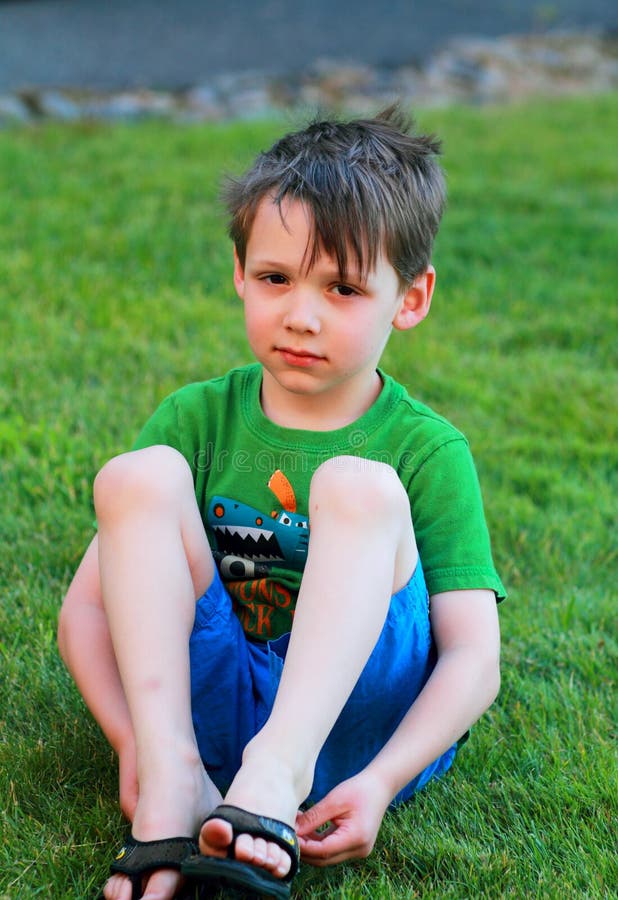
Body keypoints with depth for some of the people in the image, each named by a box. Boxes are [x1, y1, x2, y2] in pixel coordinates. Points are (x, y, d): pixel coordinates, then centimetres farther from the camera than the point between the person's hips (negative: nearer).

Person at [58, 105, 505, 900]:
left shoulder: (426, 451, 1)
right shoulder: (197, 420, 8)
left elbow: (473, 656, -7)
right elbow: (86, 607, 4)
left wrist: (381, 779, -25)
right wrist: (131, 740, -15)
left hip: (358, 719, -2)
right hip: (208, 705, 3)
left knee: (358, 484, -24)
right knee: (138, 474, -15)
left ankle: (278, 771, -40)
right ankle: (173, 776, -30)